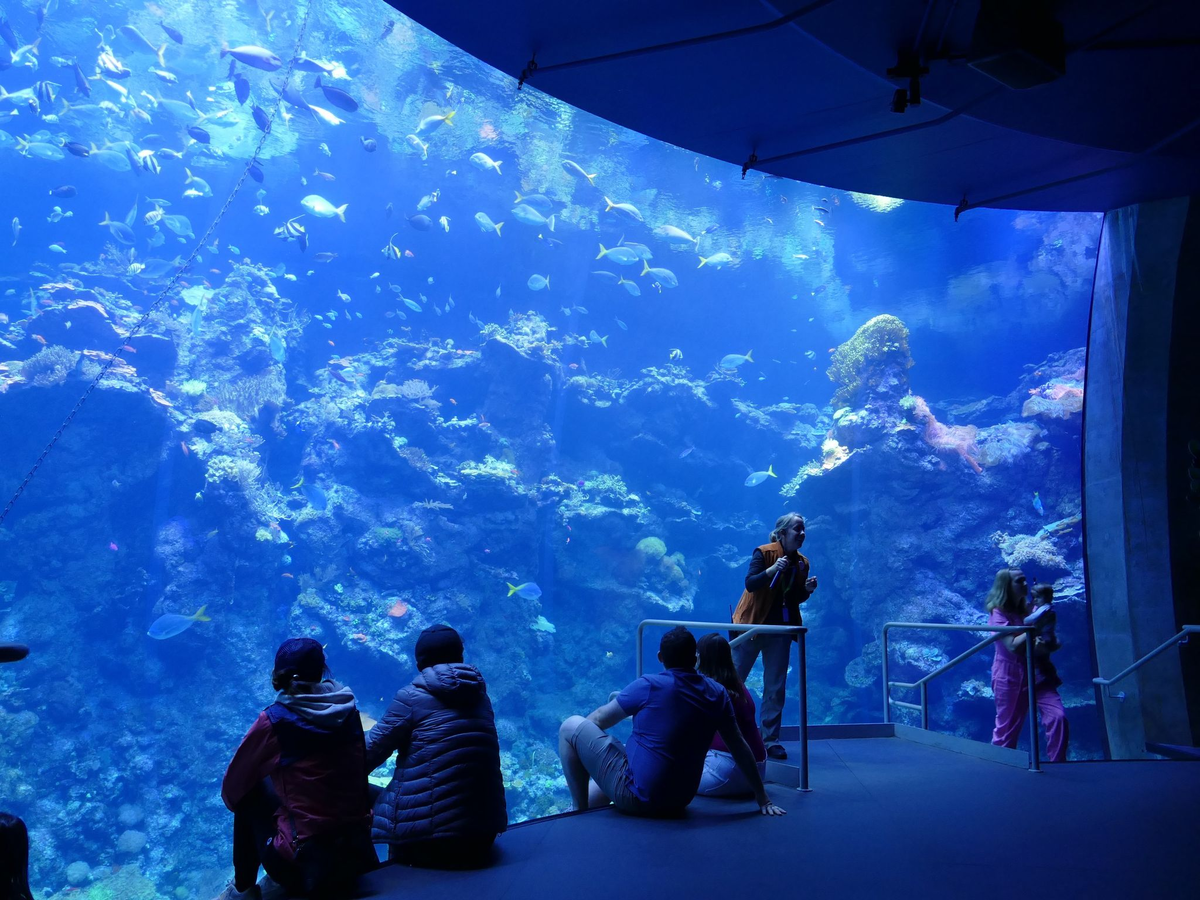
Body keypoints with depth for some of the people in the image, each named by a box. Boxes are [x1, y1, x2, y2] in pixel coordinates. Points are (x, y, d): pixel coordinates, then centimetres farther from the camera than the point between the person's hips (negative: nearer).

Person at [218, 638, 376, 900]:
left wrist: (233, 799, 28)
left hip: (306, 865, -4)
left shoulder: (275, 720, -10)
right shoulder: (347, 710, 1)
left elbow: (233, 786, 4)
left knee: (250, 792, 16)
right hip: (359, 855, 4)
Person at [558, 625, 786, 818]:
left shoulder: (649, 686, -14)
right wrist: (763, 799, 14)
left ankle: (578, 810, 9)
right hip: (678, 804, 7)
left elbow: (597, 721, -2)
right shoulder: (717, 694, -1)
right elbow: (740, 749, 5)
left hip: (636, 798, -7)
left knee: (572, 726, 4)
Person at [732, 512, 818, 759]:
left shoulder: (802, 562, 7)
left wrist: (807, 589, -8)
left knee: (776, 688, 5)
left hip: (781, 628, 5)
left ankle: (771, 740, 13)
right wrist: (772, 570, -34)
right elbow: (750, 584, -21)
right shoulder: (763, 553, -10)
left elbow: (796, 599, 12)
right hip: (752, 624, -5)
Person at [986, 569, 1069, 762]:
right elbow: (1013, 646, -18)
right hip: (1011, 677, -5)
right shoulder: (998, 613, -7)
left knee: (1058, 716, -14)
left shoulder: (1030, 609, 9)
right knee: (1007, 729, 3)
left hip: (1037, 674, 5)